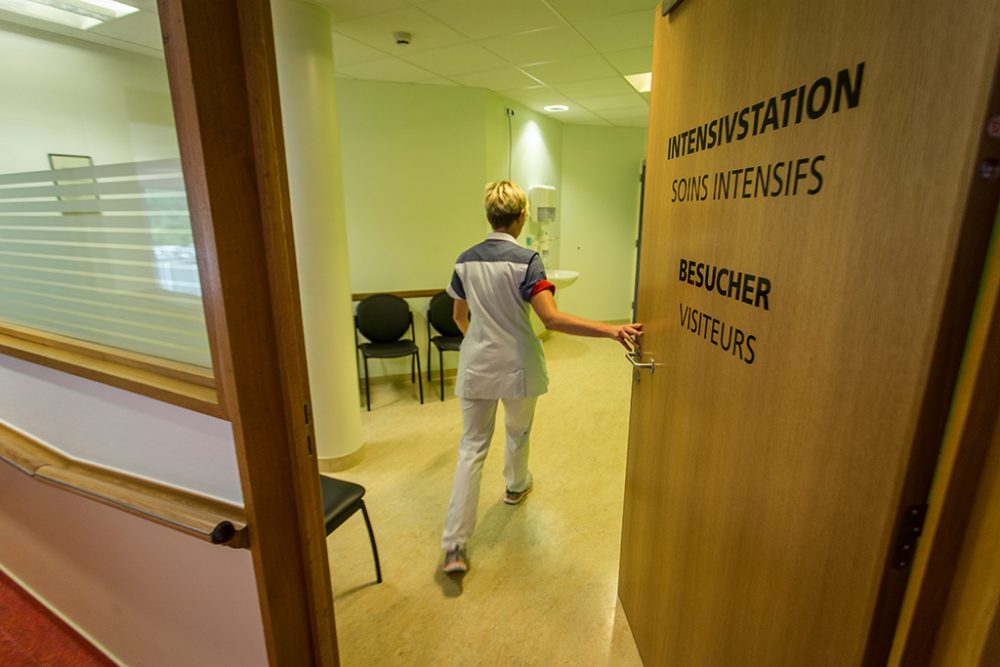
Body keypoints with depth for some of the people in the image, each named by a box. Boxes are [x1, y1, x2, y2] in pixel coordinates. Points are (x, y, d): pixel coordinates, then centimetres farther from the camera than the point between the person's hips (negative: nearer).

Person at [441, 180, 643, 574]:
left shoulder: (466, 260, 0)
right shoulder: (526, 260, -15)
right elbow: (552, 319, -27)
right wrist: (611, 330, -30)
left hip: (476, 366, 3)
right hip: (517, 366, -3)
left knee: (472, 447, 8)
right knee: (518, 431, 25)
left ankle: (454, 546, 6)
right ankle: (515, 486, 54)